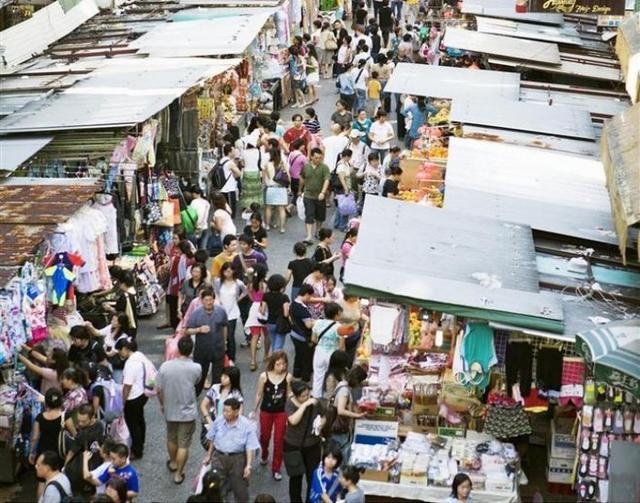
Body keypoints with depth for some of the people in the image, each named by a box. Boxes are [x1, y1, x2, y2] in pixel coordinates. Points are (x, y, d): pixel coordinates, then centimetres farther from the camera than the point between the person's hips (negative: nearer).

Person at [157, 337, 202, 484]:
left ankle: (173, 463, 47)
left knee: (171, 439, 25)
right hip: (187, 411, -3)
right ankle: (178, 474, 17)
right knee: (183, 444, 10)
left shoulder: (165, 366, -15)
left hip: (170, 410, 3)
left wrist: (162, 404, 14)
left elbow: (159, 389, -5)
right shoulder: (195, 368, -19)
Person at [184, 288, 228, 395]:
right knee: (200, 375, 8)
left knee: (217, 375, 10)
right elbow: (187, 331, -8)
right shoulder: (196, 313, -11)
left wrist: (224, 342, 18)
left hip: (218, 349, 2)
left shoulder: (221, 312, -5)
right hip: (202, 349, -1)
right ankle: (193, 395, 23)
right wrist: (199, 330, -25)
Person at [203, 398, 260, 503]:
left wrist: (248, 465, -18)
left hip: (237, 459, -3)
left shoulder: (247, 425, -14)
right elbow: (212, 440, 12)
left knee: (240, 488, 7)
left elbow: (250, 447, -12)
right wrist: (209, 456, 19)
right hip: (219, 457, 3)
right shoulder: (218, 421, -3)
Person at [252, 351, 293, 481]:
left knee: (279, 440, 3)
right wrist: (254, 410, 5)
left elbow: (289, 395, -3)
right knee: (264, 436, 20)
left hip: (281, 412, -1)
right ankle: (264, 456, 52)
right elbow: (259, 394, -2)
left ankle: (276, 469, 18)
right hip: (266, 411, 1)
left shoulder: (288, 377, -14)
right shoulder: (264, 376, -15)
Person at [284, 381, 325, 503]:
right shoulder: (290, 404, -14)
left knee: (312, 476, 6)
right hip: (293, 446, -2)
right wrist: (304, 405, -33)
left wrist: (321, 424, -14)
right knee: (295, 476, 11)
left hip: (312, 445, 2)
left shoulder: (315, 402, -7)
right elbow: (293, 421, -31)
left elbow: (323, 417, 8)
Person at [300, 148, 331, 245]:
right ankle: (309, 236, -16)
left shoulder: (324, 167, -9)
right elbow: (302, 179, 17)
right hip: (308, 196, 0)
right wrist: (301, 190, 26)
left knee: (320, 216, 13)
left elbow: (326, 180, -19)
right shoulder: (306, 167, 0)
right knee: (309, 216, -10)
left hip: (320, 196, 0)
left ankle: (317, 231, 38)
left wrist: (323, 192, -32)